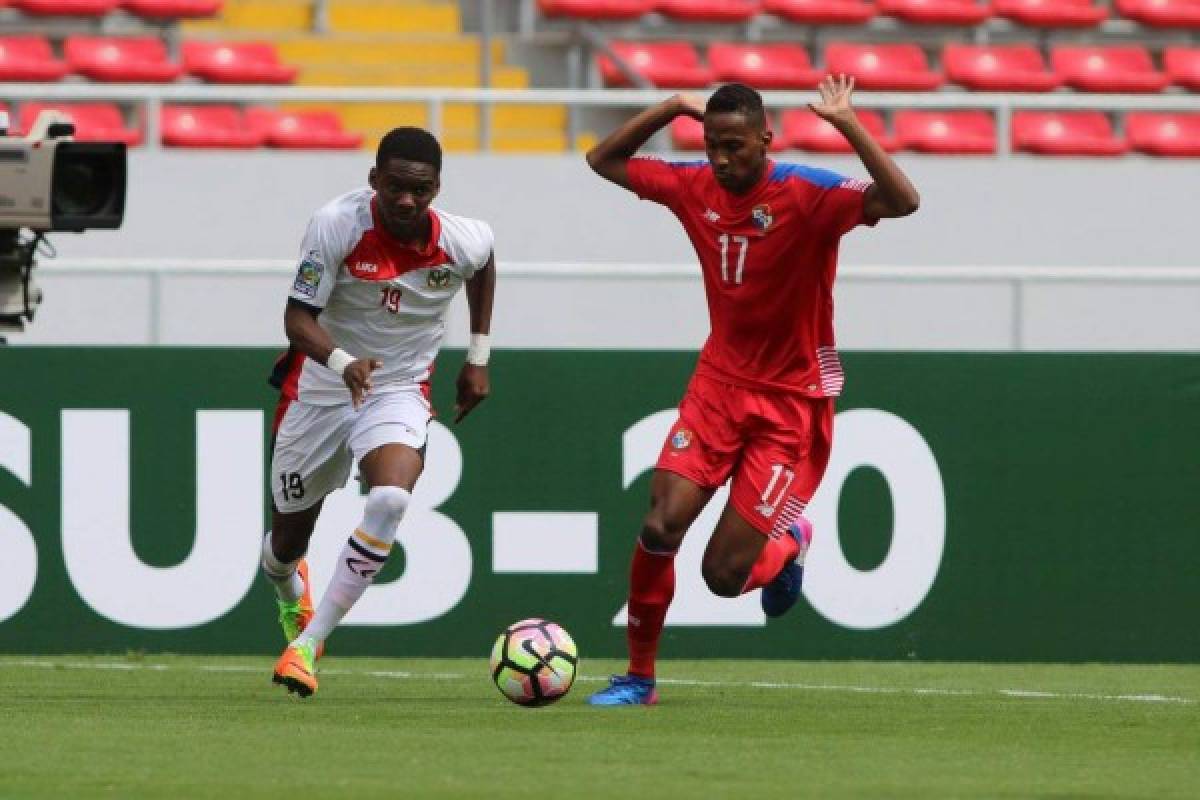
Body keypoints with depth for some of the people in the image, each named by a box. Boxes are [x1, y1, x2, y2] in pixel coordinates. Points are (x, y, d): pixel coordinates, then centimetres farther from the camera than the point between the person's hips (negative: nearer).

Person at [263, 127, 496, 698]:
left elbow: (484, 263, 12)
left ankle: (307, 642, -23)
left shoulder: (464, 241, -15)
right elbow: (298, 316, -22)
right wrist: (341, 363, -42)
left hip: (399, 390, 0)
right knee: (289, 537, 12)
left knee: (391, 498, -31)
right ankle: (291, 592, 54)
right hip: (321, 386, 0)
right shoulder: (337, 224, -23)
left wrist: (478, 357, 14)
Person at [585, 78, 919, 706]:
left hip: (791, 401, -4)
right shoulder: (695, 188, -1)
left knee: (723, 575, -8)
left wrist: (848, 125, -39)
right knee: (661, 525, -14)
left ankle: (789, 542, 29)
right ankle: (638, 677, 3)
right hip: (718, 383, 4)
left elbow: (902, 201, -33)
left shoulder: (807, 196, -18)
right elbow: (603, 161, 12)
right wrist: (670, 109, -1)